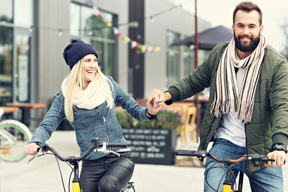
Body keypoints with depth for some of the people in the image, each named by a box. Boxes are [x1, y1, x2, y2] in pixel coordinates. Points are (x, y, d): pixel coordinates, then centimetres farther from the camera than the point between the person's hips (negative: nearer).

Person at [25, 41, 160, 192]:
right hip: (91, 165, 1)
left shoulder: (108, 84, 5)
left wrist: (149, 112, -12)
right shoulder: (65, 96, 3)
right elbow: (47, 125, -3)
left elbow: (133, 109, 10)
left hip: (120, 158, -1)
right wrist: (35, 142, -24)